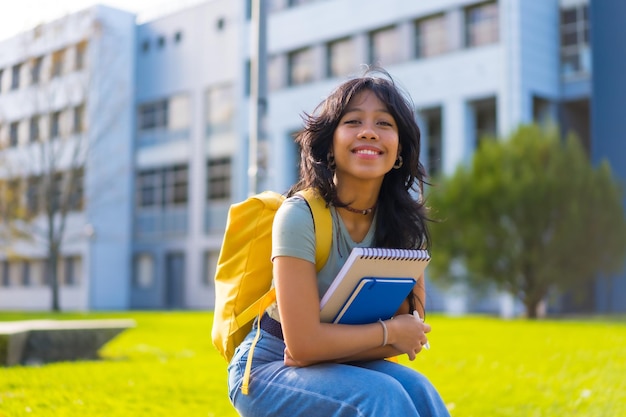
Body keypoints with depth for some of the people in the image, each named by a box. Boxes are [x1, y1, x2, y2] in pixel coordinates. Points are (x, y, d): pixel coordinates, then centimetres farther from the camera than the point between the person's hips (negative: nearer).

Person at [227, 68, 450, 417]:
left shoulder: (405, 221, -5)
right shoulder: (299, 216, -22)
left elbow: (412, 331, -5)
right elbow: (303, 343, -24)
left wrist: (329, 349, -19)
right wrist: (391, 332, -14)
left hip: (330, 367, 5)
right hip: (266, 370, -4)